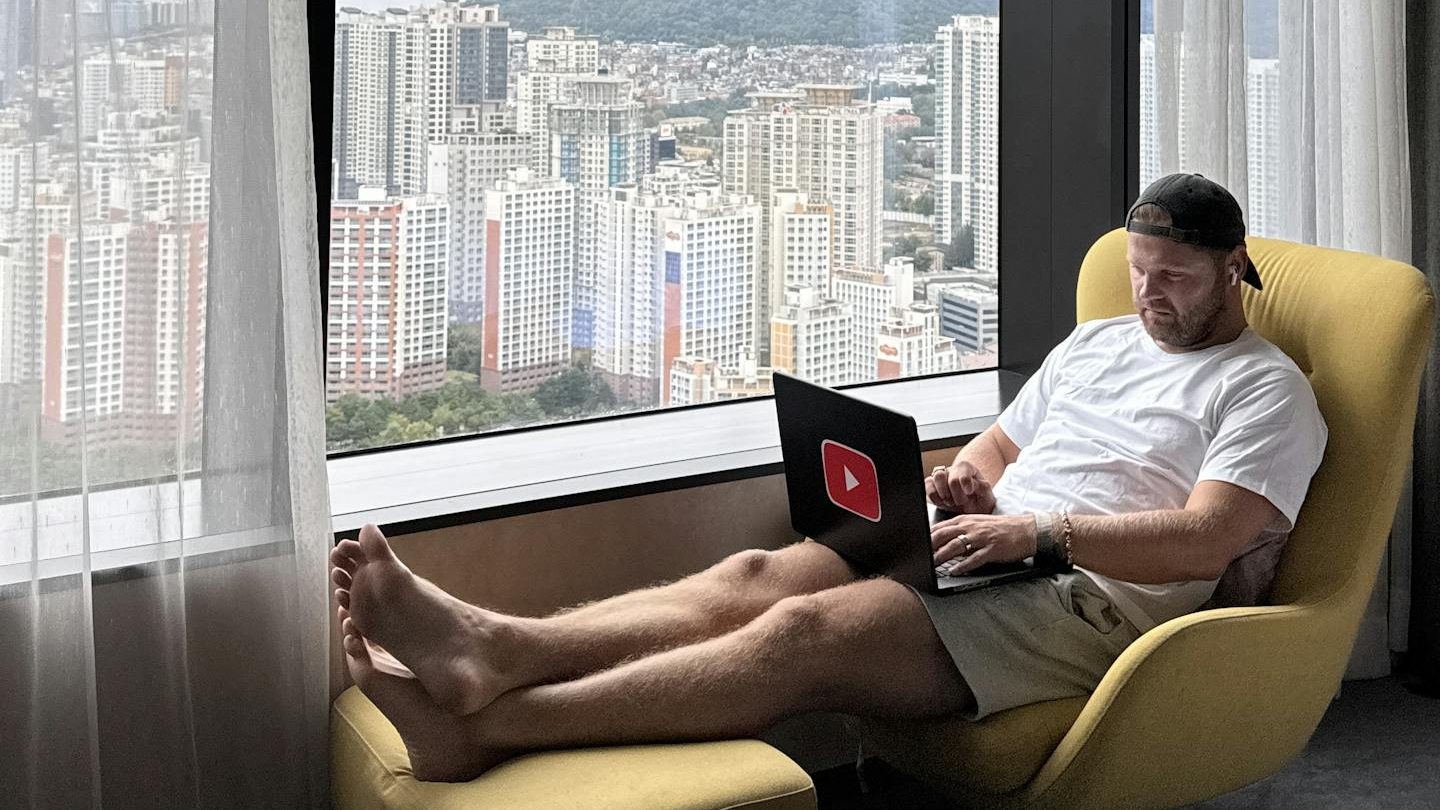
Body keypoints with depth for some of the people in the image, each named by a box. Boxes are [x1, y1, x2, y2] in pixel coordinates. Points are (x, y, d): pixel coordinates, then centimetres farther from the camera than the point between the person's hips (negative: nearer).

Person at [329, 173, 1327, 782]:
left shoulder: (1267, 389, 3)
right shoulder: (1096, 343, 27)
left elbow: (1207, 539, -11)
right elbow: (997, 444, 30)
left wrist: (1045, 529, -19)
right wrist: (967, 481, 5)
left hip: (1088, 597, -8)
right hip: (980, 551, 8)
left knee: (805, 633, -29)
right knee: (758, 574, -21)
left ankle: (479, 727, -41)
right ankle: (489, 649, -39)